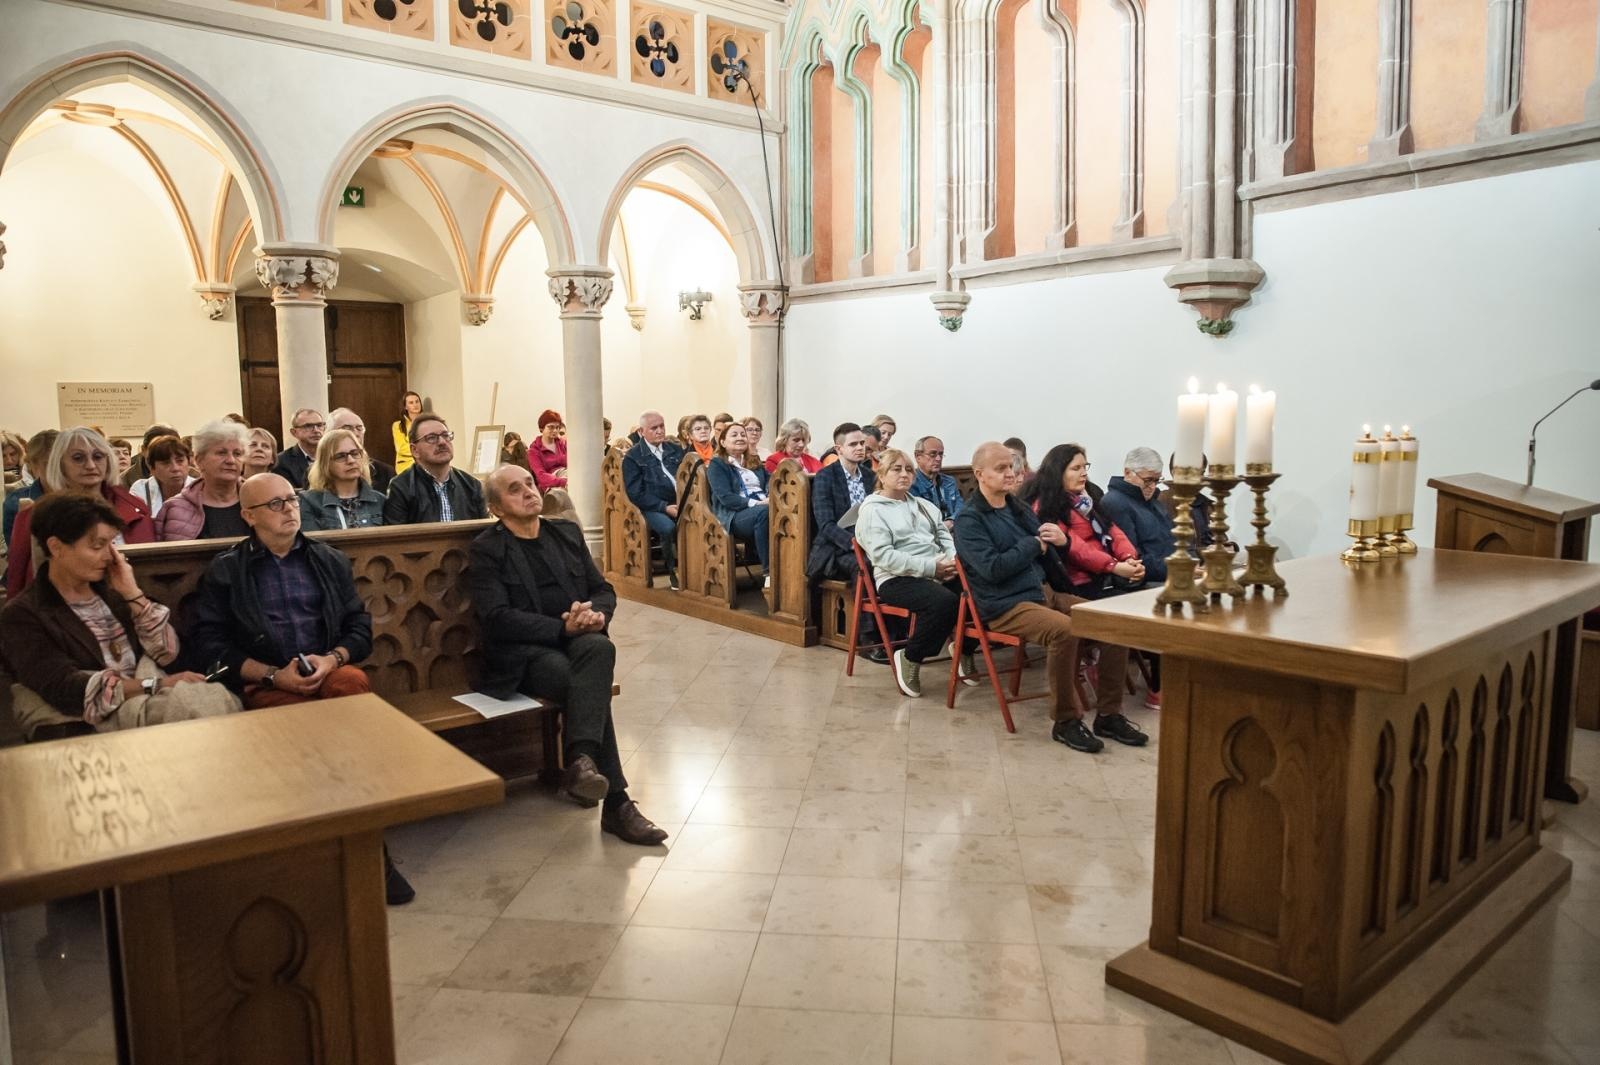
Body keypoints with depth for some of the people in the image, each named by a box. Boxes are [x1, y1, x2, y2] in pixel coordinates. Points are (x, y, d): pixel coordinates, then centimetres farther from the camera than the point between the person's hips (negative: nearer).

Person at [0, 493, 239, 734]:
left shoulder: (109, 590, 19)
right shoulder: (22, 615, 3)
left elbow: (167, 652, 10)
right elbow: (64, 687, -12)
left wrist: (132, 593, 2)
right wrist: (156, 685, -20)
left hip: (154, 701, 5)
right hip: (106, 717, -5)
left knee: (218, 697, -31)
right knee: (194, 702, -35)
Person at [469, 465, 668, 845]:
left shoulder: (567, 533, 17)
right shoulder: (485, 550, 1)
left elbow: (603, 590, 16)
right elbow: (497, 618, -11)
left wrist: (596, 613, -9)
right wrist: (563, 627, -20)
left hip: (577, 640, 4)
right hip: (523, 654, -4)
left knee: (601, 648, -33)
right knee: (591, 682, -33)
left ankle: (580, 761, -36)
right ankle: (616, 803, -29)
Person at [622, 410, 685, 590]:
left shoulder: (675, 449, 17)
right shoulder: (633, 457, 2)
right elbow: (636, 494, -5)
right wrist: (665, 507, -16)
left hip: (680, 502, 4)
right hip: (653, 507, -4)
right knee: (668, 527, -36)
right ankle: (674, 571, -13)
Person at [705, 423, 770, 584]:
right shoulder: (717, 465, 7)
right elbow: (725, 497, -6)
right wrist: (754, 503, -17)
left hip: (764, 507, 5)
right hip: (735, 514, -5)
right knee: (765, 512, -38)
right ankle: (768, 571, -34)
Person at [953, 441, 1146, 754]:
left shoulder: (1018, 507, 17)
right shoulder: (968, 520, -5)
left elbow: (1047, 551, 23)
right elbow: (992, 568, -18)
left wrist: (1061, 540, -2)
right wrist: (1034, 545, -6)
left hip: (1046, 591, 8)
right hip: (1006, 606, -8)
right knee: (1064, 630, -34)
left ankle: (1109, 714, 0)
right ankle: (1065, 721, -18)